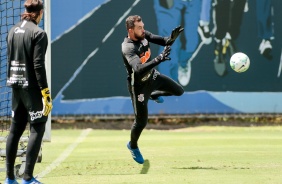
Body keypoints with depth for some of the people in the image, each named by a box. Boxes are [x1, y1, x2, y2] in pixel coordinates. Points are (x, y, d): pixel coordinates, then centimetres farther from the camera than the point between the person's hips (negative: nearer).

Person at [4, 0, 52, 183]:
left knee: (15, 129, 12)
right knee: (37, 128, -2)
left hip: (16, 86, 7)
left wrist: (12, 82, 17)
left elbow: (10, 60, 13)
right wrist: (46, 93, -16)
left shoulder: (13, 31, 10)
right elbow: (38, 65, -17)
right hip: (32, 86, -7)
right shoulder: (38, 33, -12)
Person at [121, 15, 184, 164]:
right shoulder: (128, 48, -35)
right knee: (141, 121, 2)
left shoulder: (143, 35, -12)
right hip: (139, 85, -7)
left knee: (179, 91, 18)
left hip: (153, 76, 7)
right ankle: (133, 146, 33)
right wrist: (159, 59, -58)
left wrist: (172, 38, -35)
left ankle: (153, 95, 44)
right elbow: (139, 69, -48)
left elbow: (163, 42, -12)